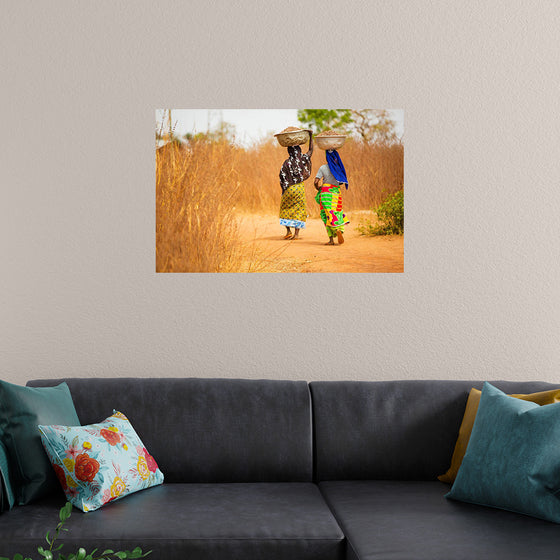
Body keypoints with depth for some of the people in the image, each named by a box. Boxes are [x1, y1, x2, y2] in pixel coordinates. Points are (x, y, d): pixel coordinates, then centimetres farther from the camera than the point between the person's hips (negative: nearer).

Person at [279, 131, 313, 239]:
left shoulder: (286, 163, -8)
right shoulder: (302, 160, -3)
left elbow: (282, 178, -8)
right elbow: (311, 150, 13)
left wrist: (283, 189, 5)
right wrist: (310, 136, 18)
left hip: (289, 189, -1)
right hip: (300, 188, 1)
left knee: (285, 210, 14)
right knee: (299, 210, 7)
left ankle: (288, 231, 4)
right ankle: (296, 234, 1)